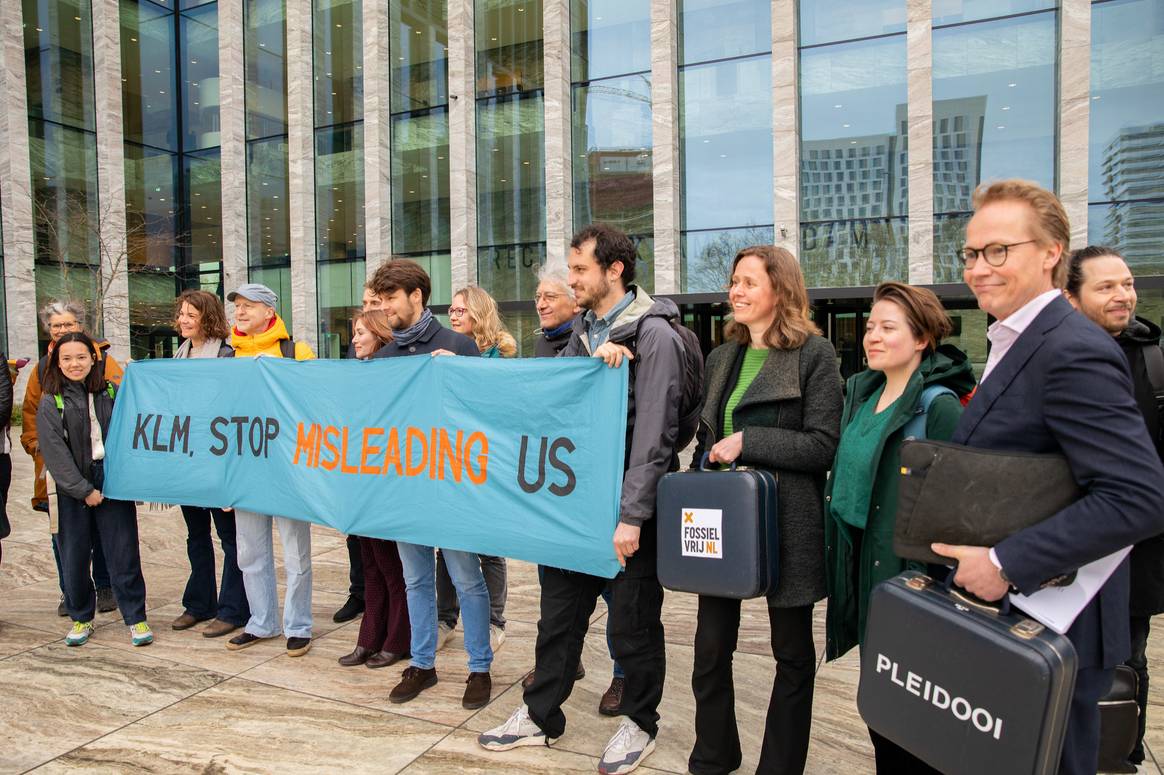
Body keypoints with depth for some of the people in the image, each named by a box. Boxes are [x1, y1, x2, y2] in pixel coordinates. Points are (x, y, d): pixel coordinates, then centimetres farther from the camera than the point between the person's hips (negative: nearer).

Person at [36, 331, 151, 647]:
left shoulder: (112, 392, 6)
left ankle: (135, 618, 9)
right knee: (74, 556, 8)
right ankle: (81, 618, 26)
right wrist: (83, 490, -11)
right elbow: (54, 452, -5)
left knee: (124, 554, 0)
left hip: (113, 483, 0)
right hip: (73, 491, 0)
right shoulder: (50, 402, 1)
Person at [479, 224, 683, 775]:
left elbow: (654, 433, -18)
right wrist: (594, 358, -10)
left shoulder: (652, 334, -12)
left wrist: (632, 516, -20)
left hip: (627, 505, -6)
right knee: (559, 611, 16)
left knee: (633, 621, 10)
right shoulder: (584, 331, 11)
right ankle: (541, 716, 33)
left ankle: (640, 722, 32)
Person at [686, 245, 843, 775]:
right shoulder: (722, 358, 12)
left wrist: (746, 441, -19)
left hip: (787, 523, -5)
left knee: (792, 652, 12)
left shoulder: (814, 353, -6)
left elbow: (823, 445, -14)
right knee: (710, 647, 11)